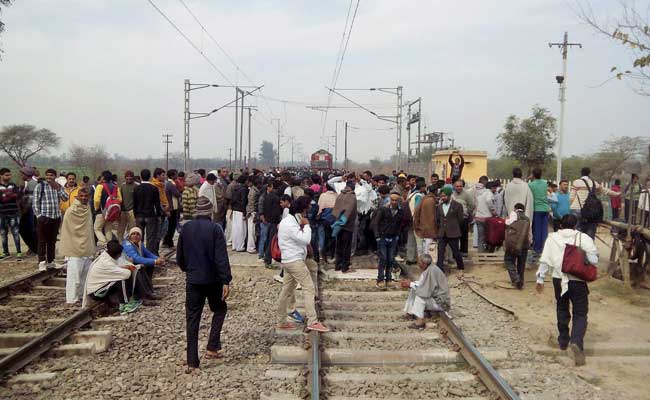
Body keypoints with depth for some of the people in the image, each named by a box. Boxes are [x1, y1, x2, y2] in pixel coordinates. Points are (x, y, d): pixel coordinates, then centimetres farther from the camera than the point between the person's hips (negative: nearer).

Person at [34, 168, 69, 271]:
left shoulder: (58, 186, 13)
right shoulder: (40, 186, -1)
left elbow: (65, 198, 2)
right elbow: (35, 201, -4)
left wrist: (58, 189, -8)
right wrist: (38, 214, -9)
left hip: (56, 217, 5)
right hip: (44, 217, -5)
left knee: (52, 241, 11)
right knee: (42, 241, -2)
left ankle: (50, 261, 19)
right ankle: (42, 262, 1)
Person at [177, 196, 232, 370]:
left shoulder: (186, 228, 1)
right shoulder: (215, 228, -12)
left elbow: (179, 256, 9)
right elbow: (221, 258, -17)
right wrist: (226, 281, -15)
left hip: (192, 279, 3)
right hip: (212, 279, -3)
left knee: (192, 318, 6)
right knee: (220, 309, 20)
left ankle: (192, 361, 5)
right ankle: (212, 348, 11)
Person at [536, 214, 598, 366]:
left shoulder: (552, 238, 0)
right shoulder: (583, 238, -7)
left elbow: (545, 260, 0)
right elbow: (594, 259, -13)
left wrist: (540, 279, 7)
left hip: (559, 279, 3)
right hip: (577, 281, -3)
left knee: (562, 309, 23)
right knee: (580, 314, 3)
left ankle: (563, 340, 34)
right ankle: (577, 341, -20)